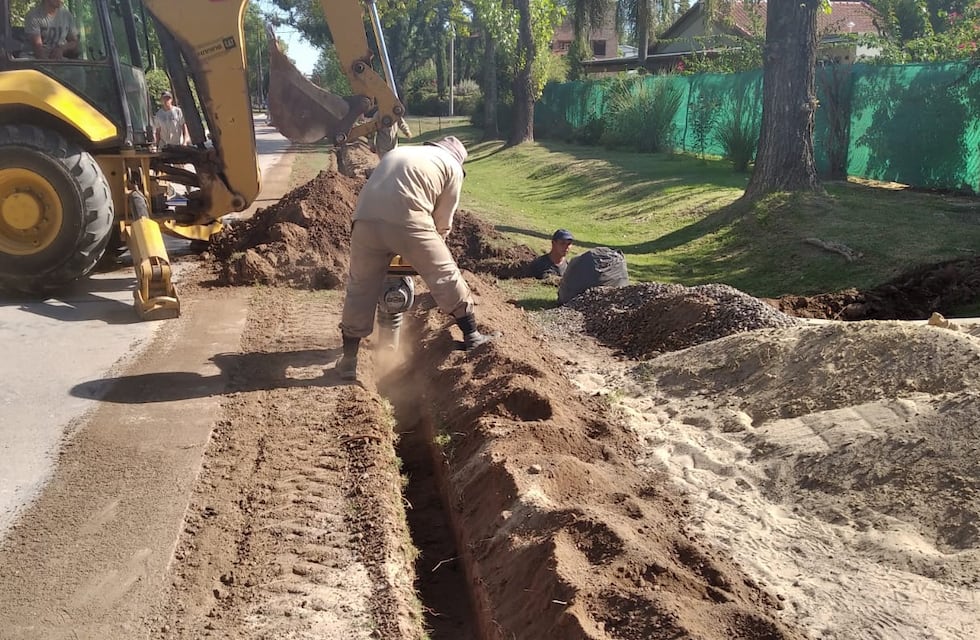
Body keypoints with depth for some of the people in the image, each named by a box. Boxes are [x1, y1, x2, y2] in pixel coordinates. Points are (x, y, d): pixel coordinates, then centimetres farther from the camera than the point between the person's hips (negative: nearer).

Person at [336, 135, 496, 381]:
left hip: (365, 219, 5)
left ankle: (349, 360, 18)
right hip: (407, 221, -4)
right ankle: (472, 336, 23)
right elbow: (443, 221, 16)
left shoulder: (397, 152, 35)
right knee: (445, 276, 13)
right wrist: (432, 251, 33)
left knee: (360, 288, 14)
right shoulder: (453, 167, 20)